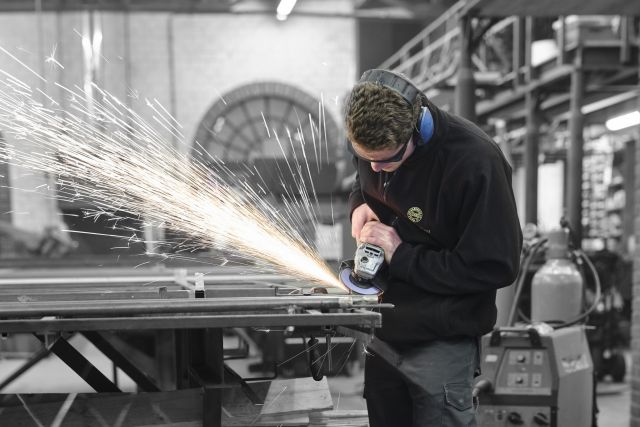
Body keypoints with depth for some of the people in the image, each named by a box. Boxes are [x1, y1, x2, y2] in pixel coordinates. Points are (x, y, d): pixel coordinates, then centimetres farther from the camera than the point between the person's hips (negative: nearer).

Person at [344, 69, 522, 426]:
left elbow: (497, 266, -22)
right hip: (381, 329, 6)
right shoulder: (372, 137, -6)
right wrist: (360, 204, -7)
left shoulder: (474, 162, -26)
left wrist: (402, 256, -22)